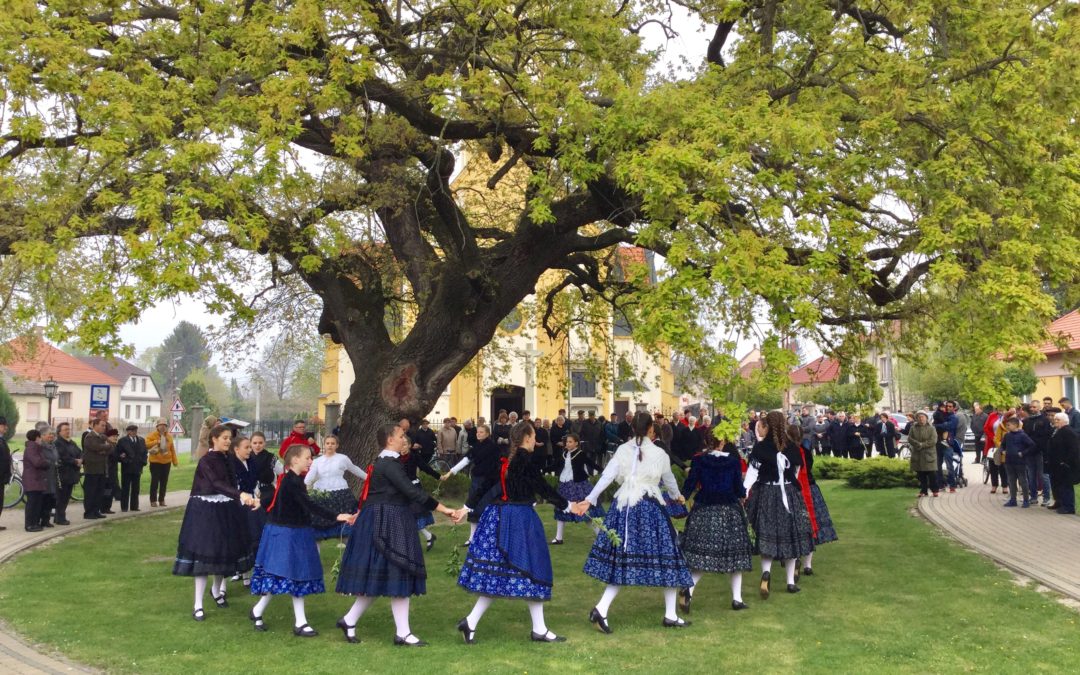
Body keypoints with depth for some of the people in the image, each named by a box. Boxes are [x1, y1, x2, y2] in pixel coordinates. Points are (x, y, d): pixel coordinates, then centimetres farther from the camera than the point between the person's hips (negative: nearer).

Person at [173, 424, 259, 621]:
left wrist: (248, 499, -3)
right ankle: (198, 605, 0)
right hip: (207, 511, -7)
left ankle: (216, 590, 38)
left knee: (224, 552, 13)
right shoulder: (206, 461, -14)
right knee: (204, 554, -6)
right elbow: (217, 483, -28)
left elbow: (231, 483, 8)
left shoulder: (227, 459, 8)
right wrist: (240, 495, -40)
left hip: (226, 511, 7)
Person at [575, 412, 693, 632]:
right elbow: (669, 480, 15)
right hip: (650, 508, -4)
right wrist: (677, 495, 35)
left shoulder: (622, 450, 5)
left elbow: (606, 476, -4)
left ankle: (601, 609, -5)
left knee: (622, 560, 9)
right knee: (664, 556, 8)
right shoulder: (659, 454, -1)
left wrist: (589, 500, -4)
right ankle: (670, 615, 16)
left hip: (623, 507, 4)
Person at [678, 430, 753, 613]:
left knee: (701, 554, 3)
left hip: (704, 510, 0)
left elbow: (690, 485, -4)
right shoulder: (734, 460, -5)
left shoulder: (698, 460, -4)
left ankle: (689, 589, -20)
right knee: (735, 553, 11)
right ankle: (737, 598, 13)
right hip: (730, 511, 0)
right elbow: (739, 488, -1)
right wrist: (743, 494, 21)